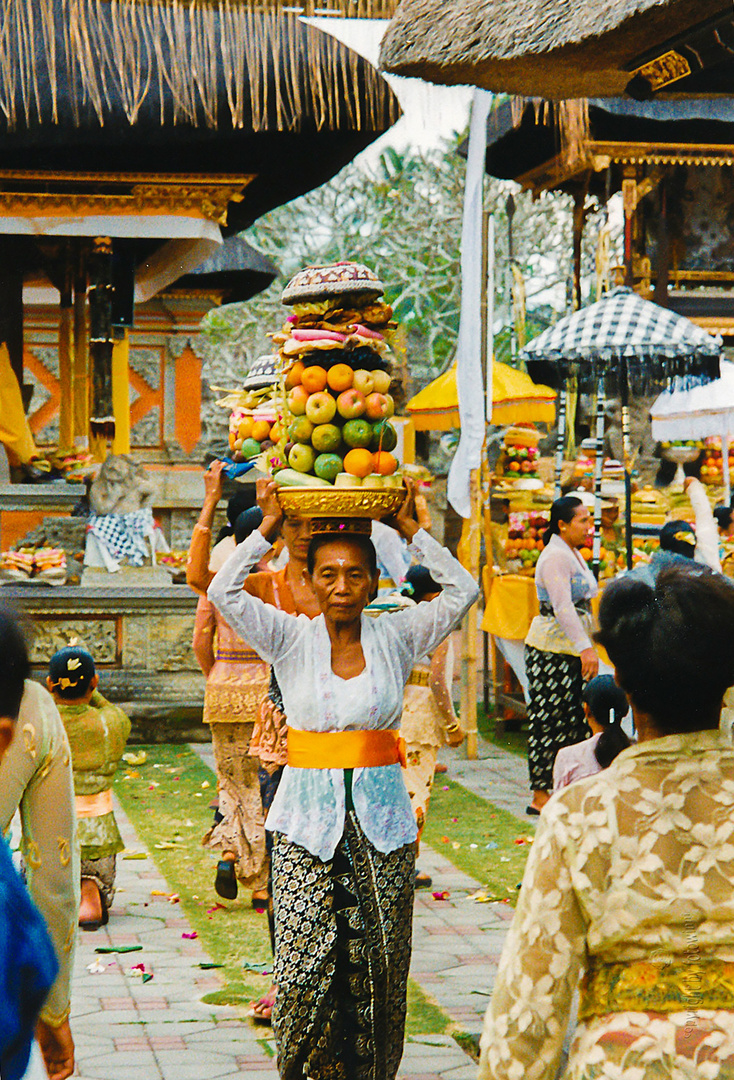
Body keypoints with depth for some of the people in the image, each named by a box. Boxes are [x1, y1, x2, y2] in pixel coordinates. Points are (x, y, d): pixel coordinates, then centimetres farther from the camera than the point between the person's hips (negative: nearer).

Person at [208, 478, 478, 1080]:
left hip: (381, 822, 1)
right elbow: (223, 592, -8)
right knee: (304, 963, -6)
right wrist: (269, 527, -5)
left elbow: (463, 590, -2)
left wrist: (409, 528, -1)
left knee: (377, 966, 4)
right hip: (307, 821, -1)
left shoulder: (395, 638, 5)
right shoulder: (291, 640, 3)